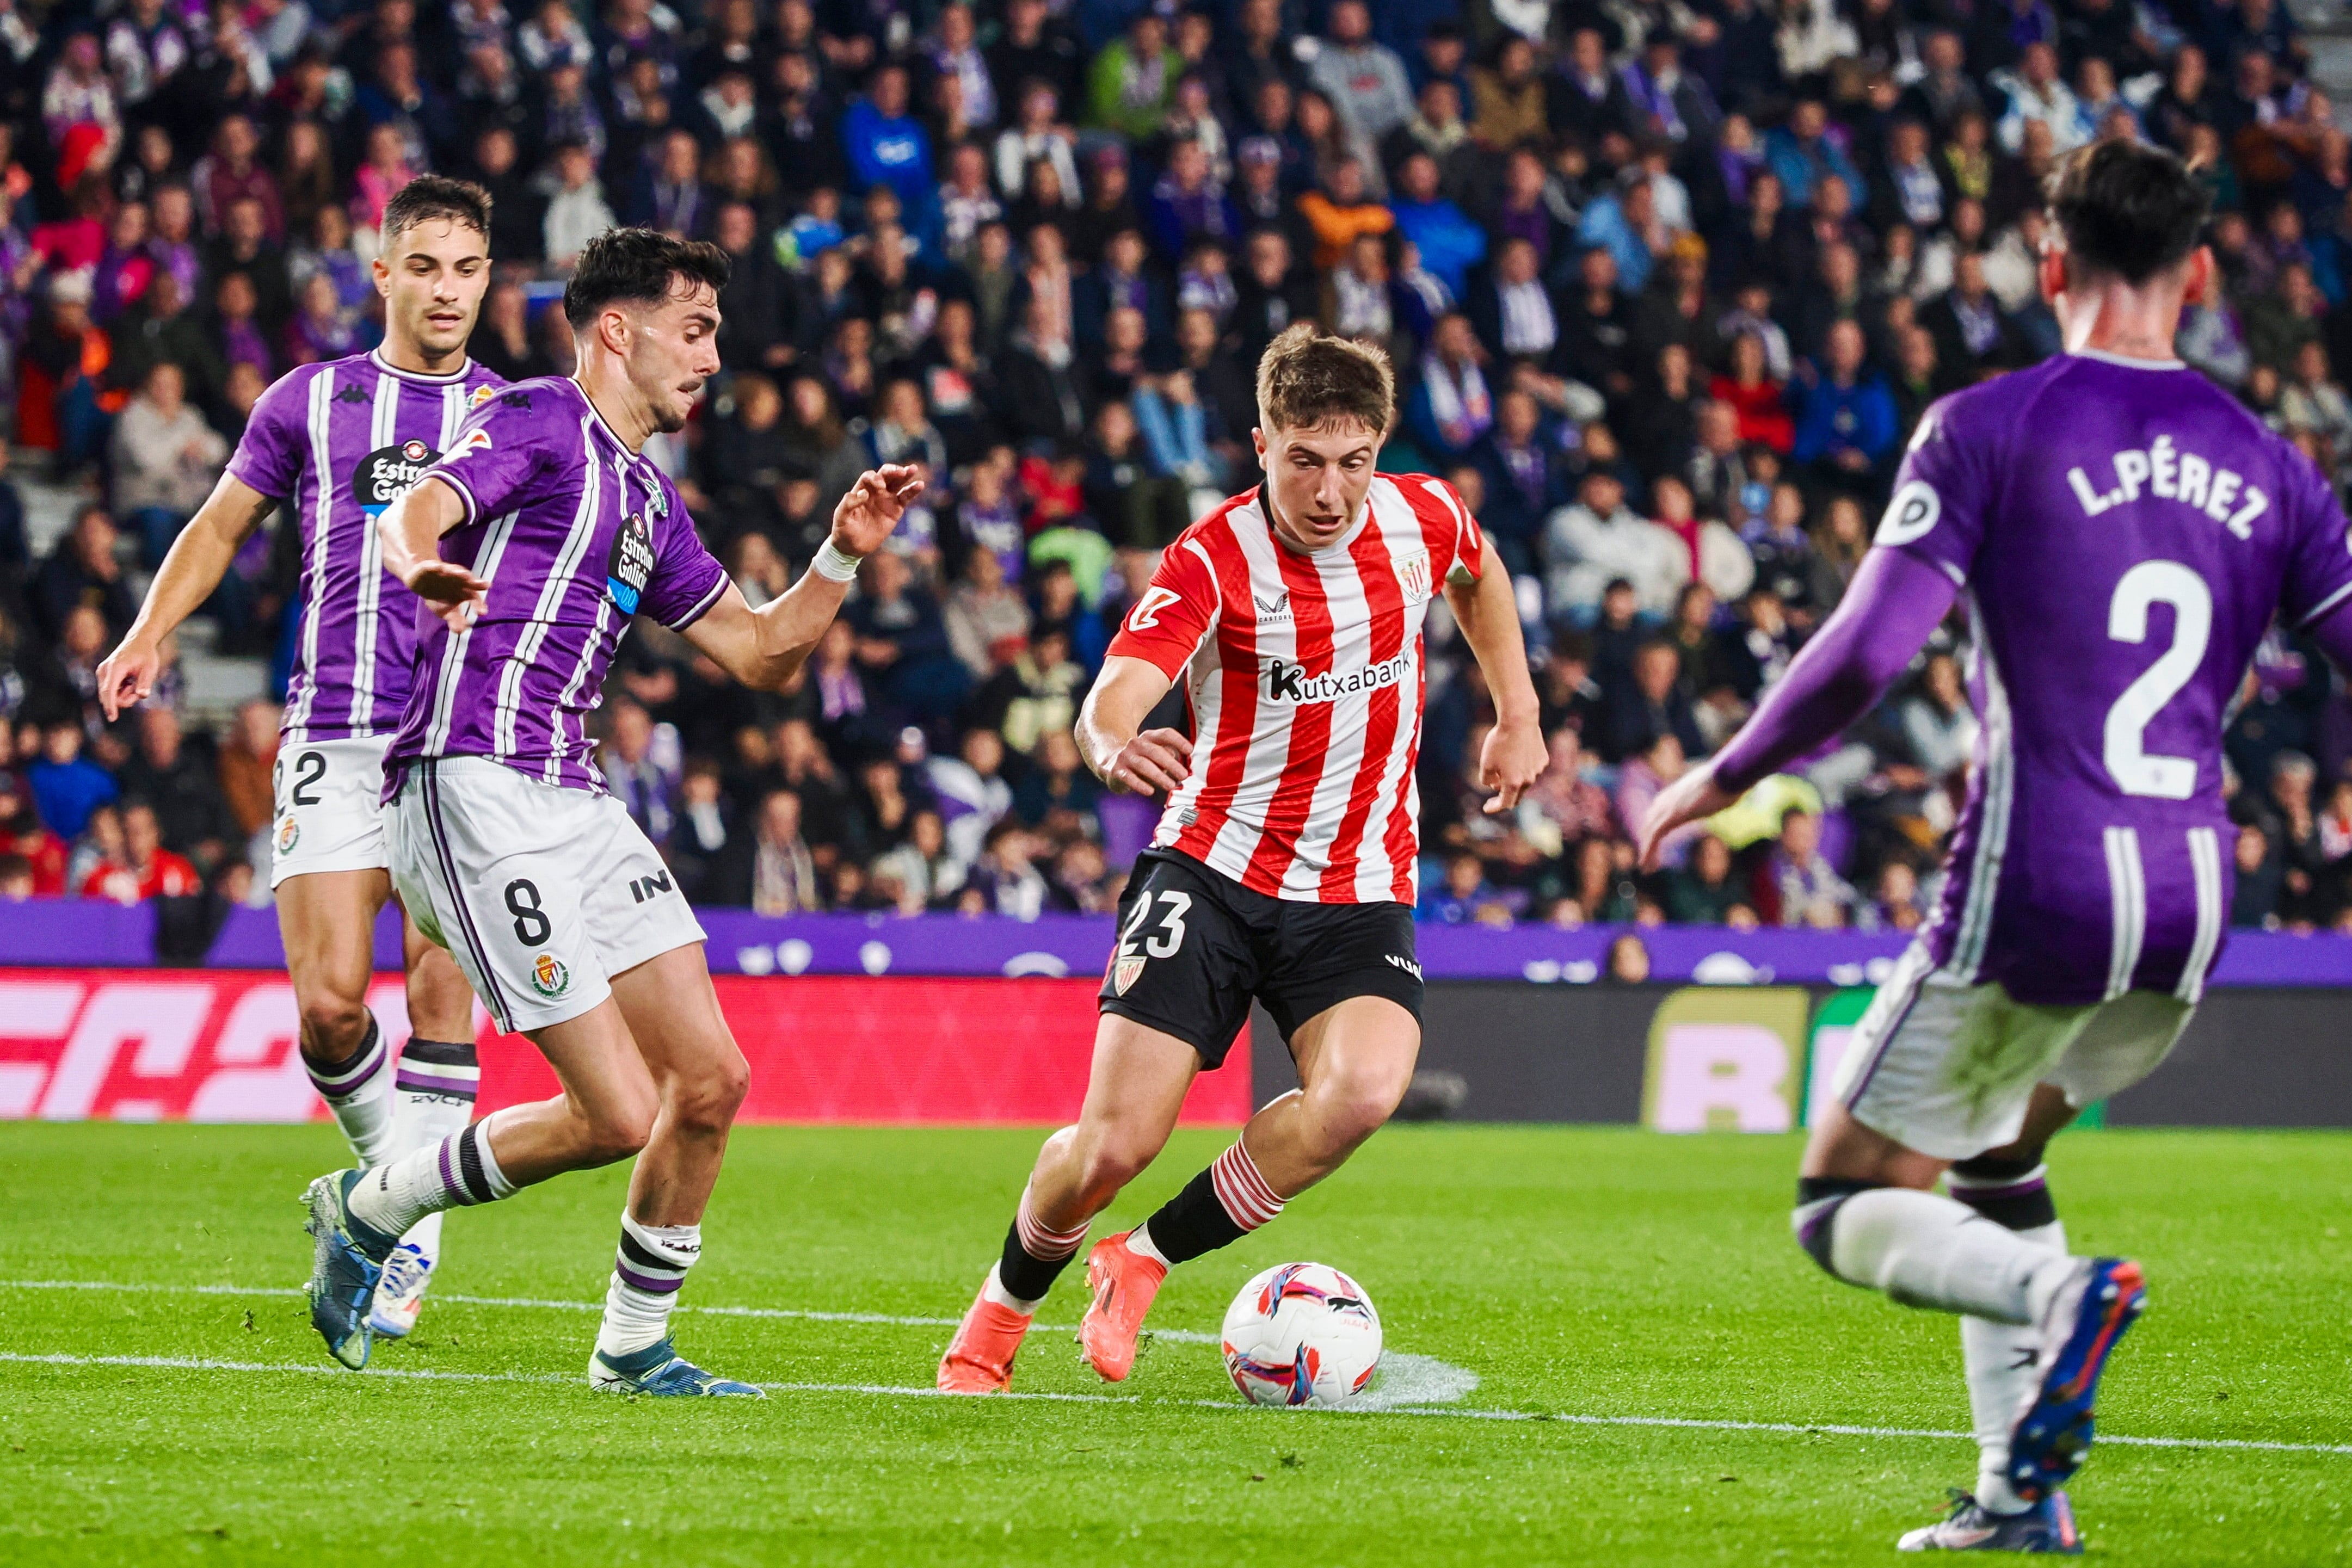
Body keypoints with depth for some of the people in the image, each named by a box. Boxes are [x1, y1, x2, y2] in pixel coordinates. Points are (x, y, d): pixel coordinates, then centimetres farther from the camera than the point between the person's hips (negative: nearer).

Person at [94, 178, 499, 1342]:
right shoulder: (311, 401, 12)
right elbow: (223, 523, 20)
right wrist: (151, 630, 7)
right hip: (334, 738, 0)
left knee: (441, 994, -7)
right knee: (329, 1002, -9)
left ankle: (412, 1244, 0)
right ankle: (392, 1169, 17)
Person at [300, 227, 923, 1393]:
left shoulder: (649, 499, 24)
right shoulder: (540, 422, -2)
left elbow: (760, 653, 30)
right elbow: (413, 512, -20)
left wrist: (844, 555, 16)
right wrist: (425, 568, -44)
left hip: (571, 803, 9)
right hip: (474, 787, -9)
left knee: (710, 1079, 3)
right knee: (618, 1115, -12)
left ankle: (635, 1346, 17)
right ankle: (366, 1210, 8)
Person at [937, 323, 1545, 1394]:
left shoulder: (1421, 520, -4)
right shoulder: (1210, 561, -16)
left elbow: (1478, 574, 23)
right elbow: (1110, 704, -31)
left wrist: (1518, 717, 17)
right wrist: (1115, 746, -54)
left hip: (1362, 893, 2)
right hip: (1212, 869, -2)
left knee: (1361, 1093, -27)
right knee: (1117, 1143, -11)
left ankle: (1144, 1263, -6)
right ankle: (1002, 1310, 22)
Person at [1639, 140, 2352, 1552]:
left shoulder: (1990, 428, -4)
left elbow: (1870, 652, -11)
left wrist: (1727, 776, 3)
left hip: (2035, 895, -5)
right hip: (2194, 907, 5)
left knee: (1847, 1209, 6)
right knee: (1988, 1156, 28)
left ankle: (2058, 1293, -24)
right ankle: (2022, 1490, 16)